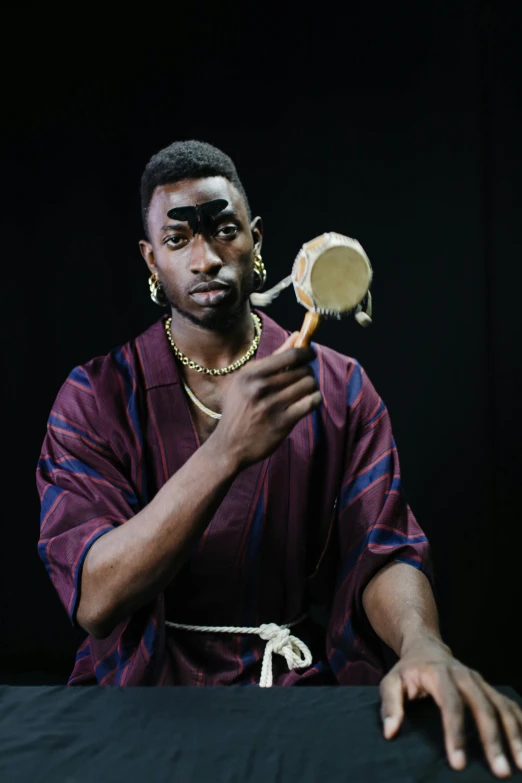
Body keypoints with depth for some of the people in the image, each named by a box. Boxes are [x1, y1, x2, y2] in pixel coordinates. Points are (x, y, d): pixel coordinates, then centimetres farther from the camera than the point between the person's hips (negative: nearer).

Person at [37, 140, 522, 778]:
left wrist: (422, 642, -28)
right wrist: (228, 452, -28)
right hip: (148, 682, -1)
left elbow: (382, 550, -4)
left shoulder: (340, 388, 3)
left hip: (308, 675, 1)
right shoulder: (95, 396, -3)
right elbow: (93, 599, -15)